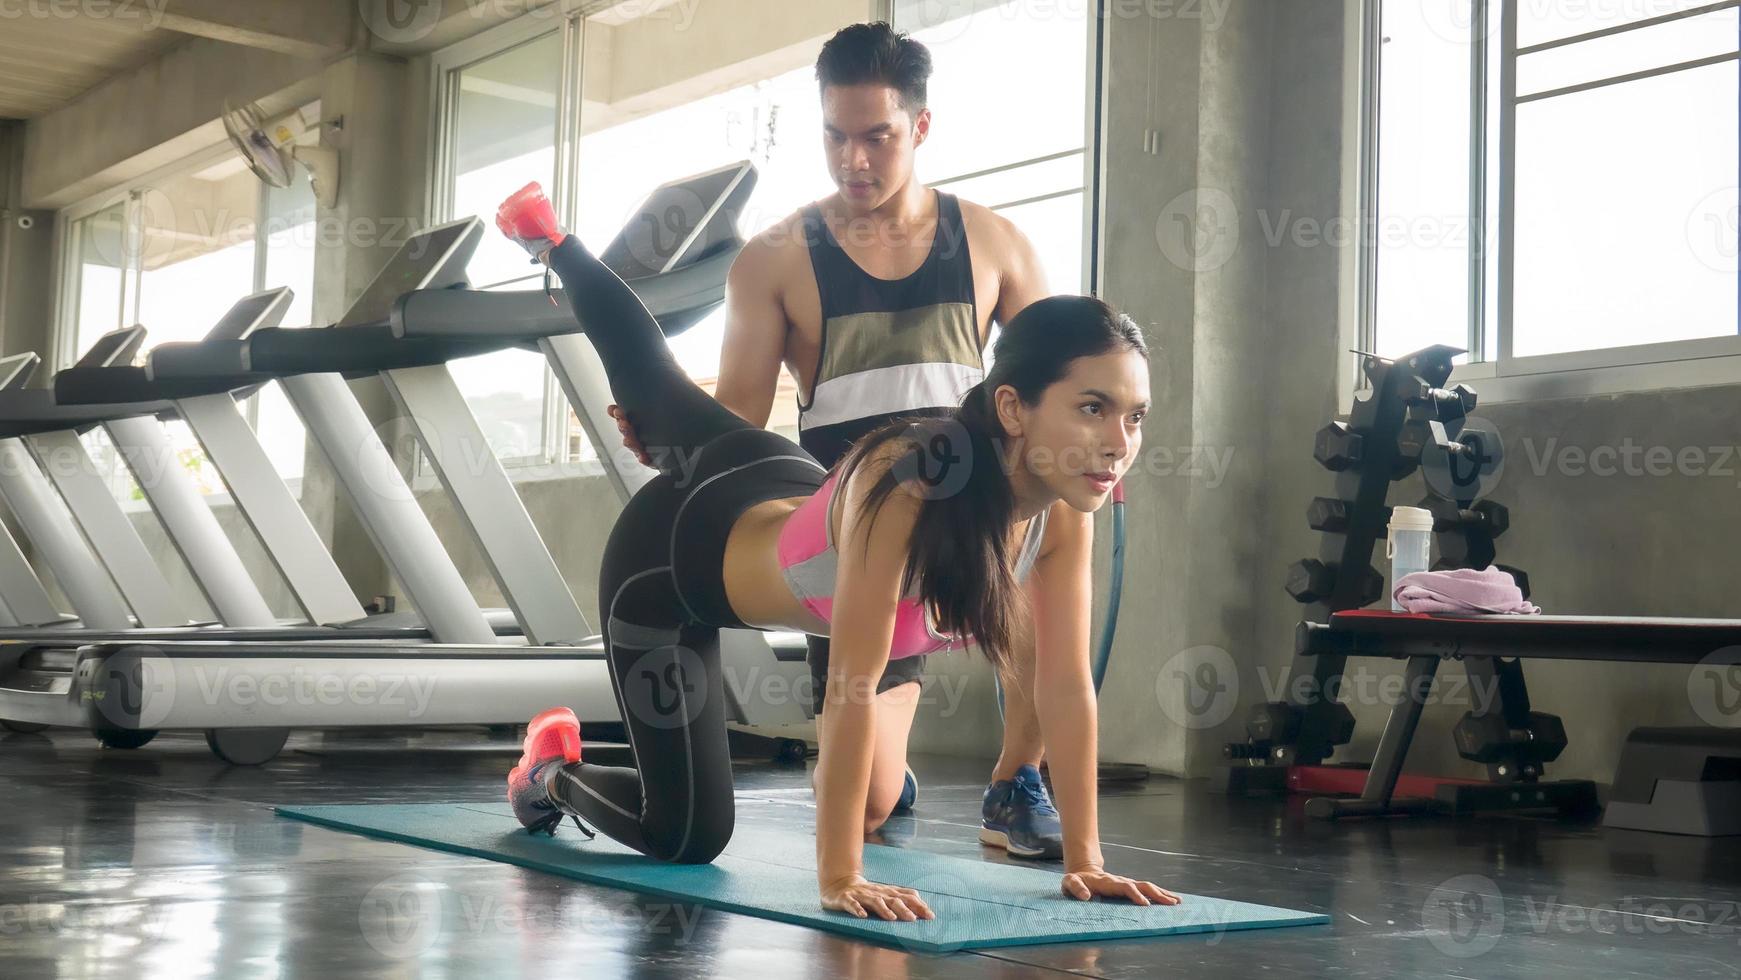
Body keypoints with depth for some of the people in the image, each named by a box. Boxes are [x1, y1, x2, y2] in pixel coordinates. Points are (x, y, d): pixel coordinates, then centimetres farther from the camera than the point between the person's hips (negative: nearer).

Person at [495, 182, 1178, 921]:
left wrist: (1083, 859, -22)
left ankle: (553, 242, 55)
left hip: (783, 495, 6)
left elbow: (1066, 685, -21)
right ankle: (554, 768, 30)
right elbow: (853, 685, -42)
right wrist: (839, 878, -41)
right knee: (687, 838, 0)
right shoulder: (905, 482, -46)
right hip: (671, 557, -6)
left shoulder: (1064, 511, -27)